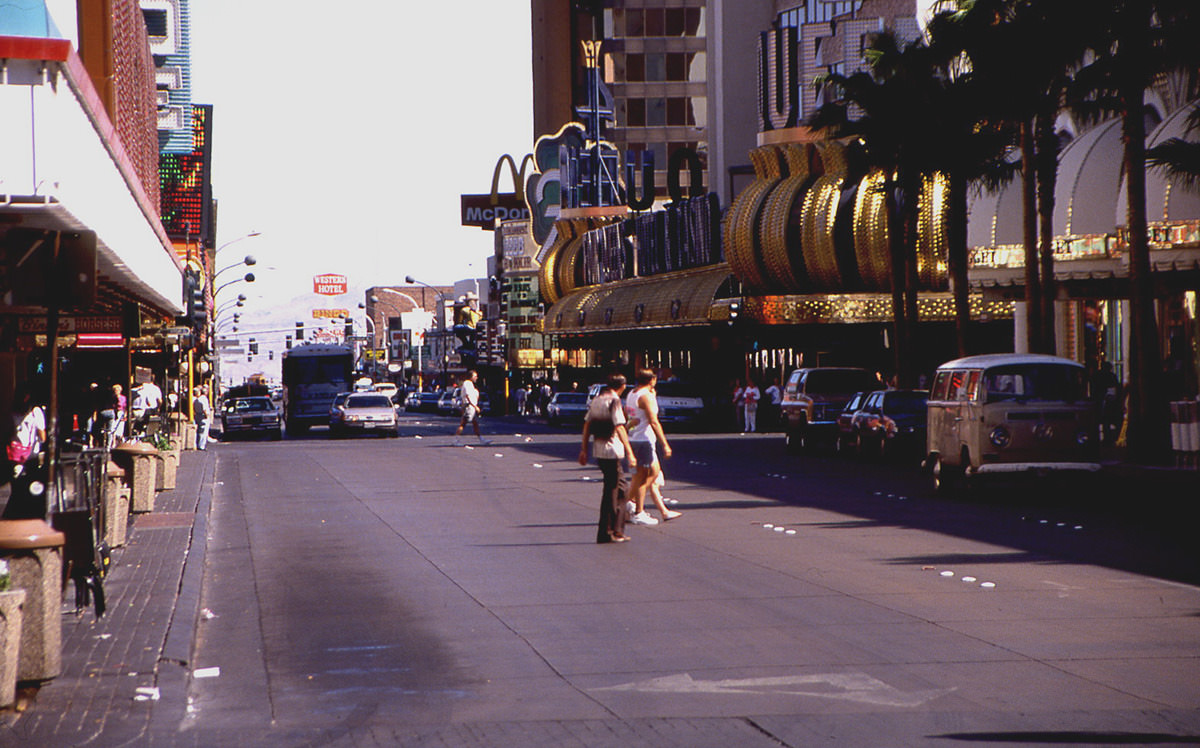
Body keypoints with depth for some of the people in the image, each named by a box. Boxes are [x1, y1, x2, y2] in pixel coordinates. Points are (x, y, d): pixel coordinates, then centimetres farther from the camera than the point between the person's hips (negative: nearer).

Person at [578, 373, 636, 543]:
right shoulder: (614, 401, -13)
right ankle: (606, 532, 1)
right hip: (611, 450, -8)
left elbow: (587, 425, 14)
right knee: (611, 490, -1)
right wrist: (630, 453, -23)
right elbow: (619, 427, -21)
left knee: (618, 485, 17)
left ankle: (617, 529, 19)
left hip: (597, 450, 8)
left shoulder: (596, 400, 11)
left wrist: (584, 449, 19)